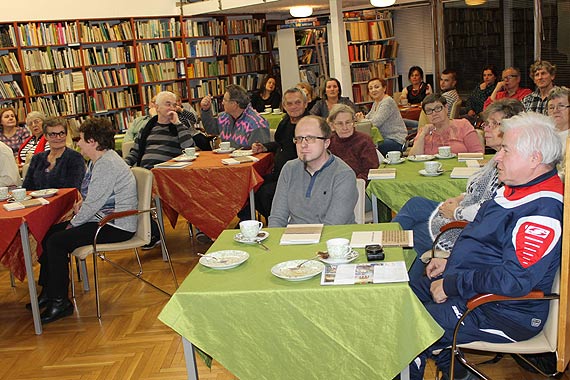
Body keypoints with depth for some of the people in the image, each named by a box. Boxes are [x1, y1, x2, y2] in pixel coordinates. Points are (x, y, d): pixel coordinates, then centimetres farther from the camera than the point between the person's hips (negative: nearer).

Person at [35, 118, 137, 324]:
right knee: (49, 232, 11)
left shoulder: (107, 164, -21)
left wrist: (74, 223, -8)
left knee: (56, 242, -15)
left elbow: (93, 203, -23)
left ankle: (60, 302, -3)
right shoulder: (99, 160, 13)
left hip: (117, 227, -11)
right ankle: (48, 291, 20)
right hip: (102, 219, 11)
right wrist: (82, 202, 3)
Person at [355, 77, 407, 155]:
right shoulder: (376, 102, 16)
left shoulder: (387, 101, -15)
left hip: (396, 140, -9)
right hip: (385, 138, 9)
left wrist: (362, 120, -4)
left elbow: (375, 123, -22)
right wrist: (362, 117, -3)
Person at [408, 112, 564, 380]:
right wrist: (451, 262, 11)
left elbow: (514, 280, -32)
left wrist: (453, 285, -23)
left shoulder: (544, 212, -25)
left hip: (502, 313, -10)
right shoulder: (515, 189, 8)